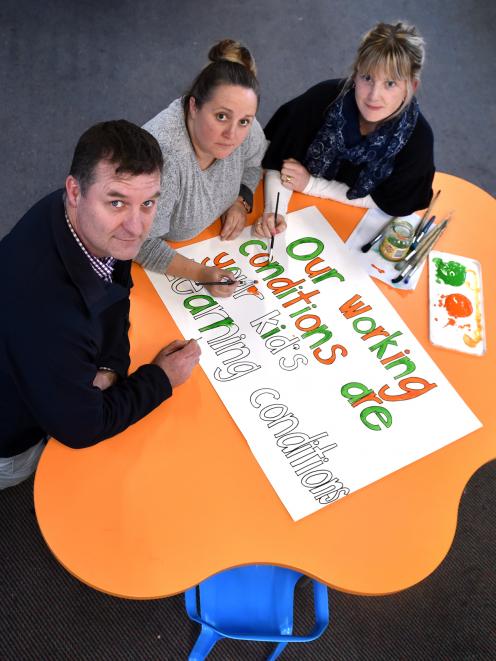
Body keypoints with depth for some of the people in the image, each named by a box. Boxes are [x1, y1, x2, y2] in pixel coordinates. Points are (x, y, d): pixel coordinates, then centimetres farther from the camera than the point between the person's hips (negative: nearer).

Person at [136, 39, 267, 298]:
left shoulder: (243, 128, -20)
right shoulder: (162, 158, -39)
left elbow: (253, 163, 5)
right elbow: (142, 244, -31)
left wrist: (241, 201, -13)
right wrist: (200, 273, -38)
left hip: (213, 237, 6)